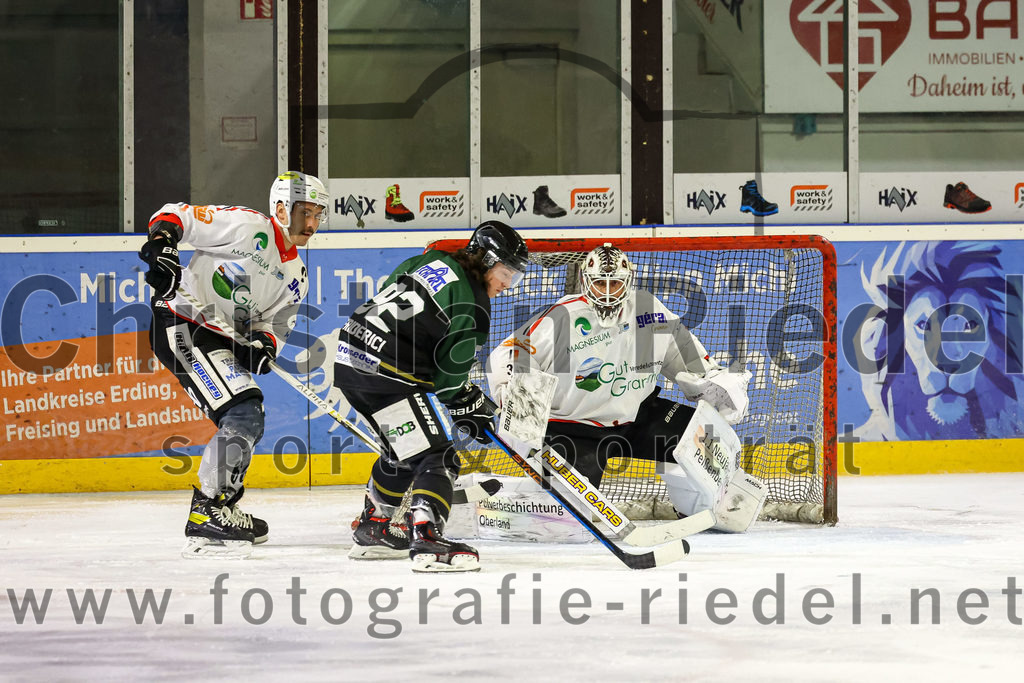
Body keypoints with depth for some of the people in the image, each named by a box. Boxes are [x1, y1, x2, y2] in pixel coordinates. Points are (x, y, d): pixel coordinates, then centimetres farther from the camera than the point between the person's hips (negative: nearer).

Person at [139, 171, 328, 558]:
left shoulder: (295, 276, 14)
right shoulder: (247, 226, -11)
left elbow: (275, 323, 9)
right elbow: (175, 217, -11)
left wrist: (263, 343, -14)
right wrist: (161, 246, -30)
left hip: (222, 341, 10)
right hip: (183, 325, -10)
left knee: (247, 424, 20)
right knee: (243, 413, -21)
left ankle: (222, 508, 39)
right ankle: (204, 520, -21)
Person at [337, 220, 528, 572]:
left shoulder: (432, 263, 16)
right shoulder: (471, 308, -8)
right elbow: (448, 377, -8)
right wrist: (470, 405, 12)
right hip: (386, 371, -10)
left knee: (404, 450, 28)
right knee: (436, 456, -11)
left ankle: (372, 529, 38)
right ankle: (426, 538, -28)